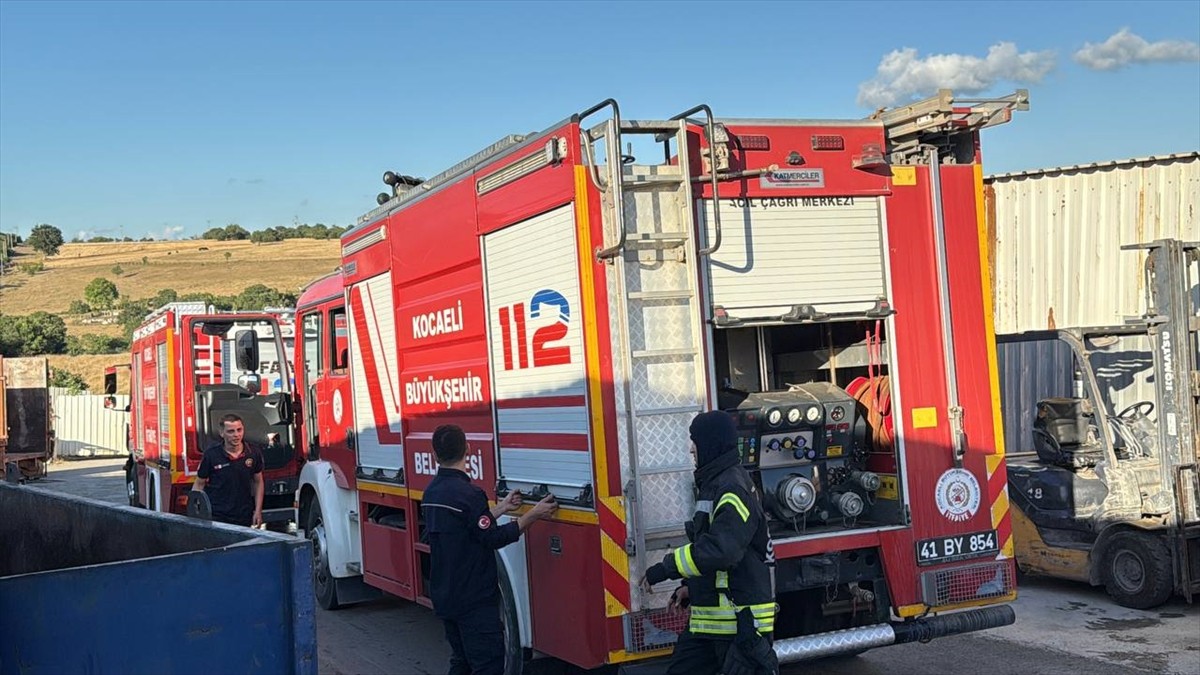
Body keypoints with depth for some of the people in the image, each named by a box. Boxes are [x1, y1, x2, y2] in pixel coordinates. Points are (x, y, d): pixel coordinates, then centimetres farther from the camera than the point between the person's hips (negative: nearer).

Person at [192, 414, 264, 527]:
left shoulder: (253, 454, 1)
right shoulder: (211, 455, -7)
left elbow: (258, 482, 12)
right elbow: (199, 484, 0)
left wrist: (258, 511, 7)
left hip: (244, 517, 2)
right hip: (216, 516, -2)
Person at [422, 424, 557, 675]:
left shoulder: (432, 492, 8)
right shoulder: (467, 493, -19)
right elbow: (493, 538, -17)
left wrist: (502, 508, 18)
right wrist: (532, 515, -13)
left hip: (444, 596, 9)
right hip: (474, 599, -9)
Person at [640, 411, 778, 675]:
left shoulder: (733, 488, -18)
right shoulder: (714, 483, 14)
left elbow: (720, 549, -30)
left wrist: (665, 569, -24)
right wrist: (692, 587, 18)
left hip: (740, 620, -10)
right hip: (709, 618, 10)